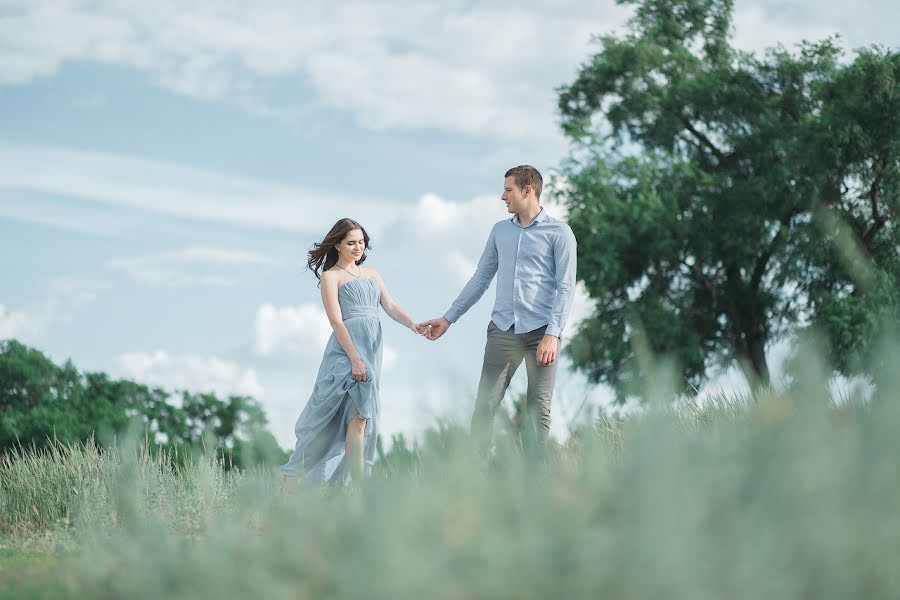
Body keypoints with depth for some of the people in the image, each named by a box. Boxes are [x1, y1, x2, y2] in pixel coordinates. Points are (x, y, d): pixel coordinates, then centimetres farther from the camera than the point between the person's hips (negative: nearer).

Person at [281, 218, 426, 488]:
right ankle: (360, 486, -13)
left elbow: (391, 307, 10)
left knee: (362, 416, 1)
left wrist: (412, 324, -11)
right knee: (360, 414, -15)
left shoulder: (372, 274, 21)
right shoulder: (331, 276, 2)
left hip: (372, 349, 6)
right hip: (346, 347, -6)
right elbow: (336, 321, -7)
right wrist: (355, 358, -17)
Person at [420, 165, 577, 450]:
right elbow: (480, 279, 19)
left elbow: (565, 287, -6)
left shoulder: (558, 232, -1)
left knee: (539, 409, -1)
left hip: (540, 331, -4)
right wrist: (448, 318, 16)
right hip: (503, 329, 4)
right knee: (485, 403, -2)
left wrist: (553, 334, -15)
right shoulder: (500, 231, 15)